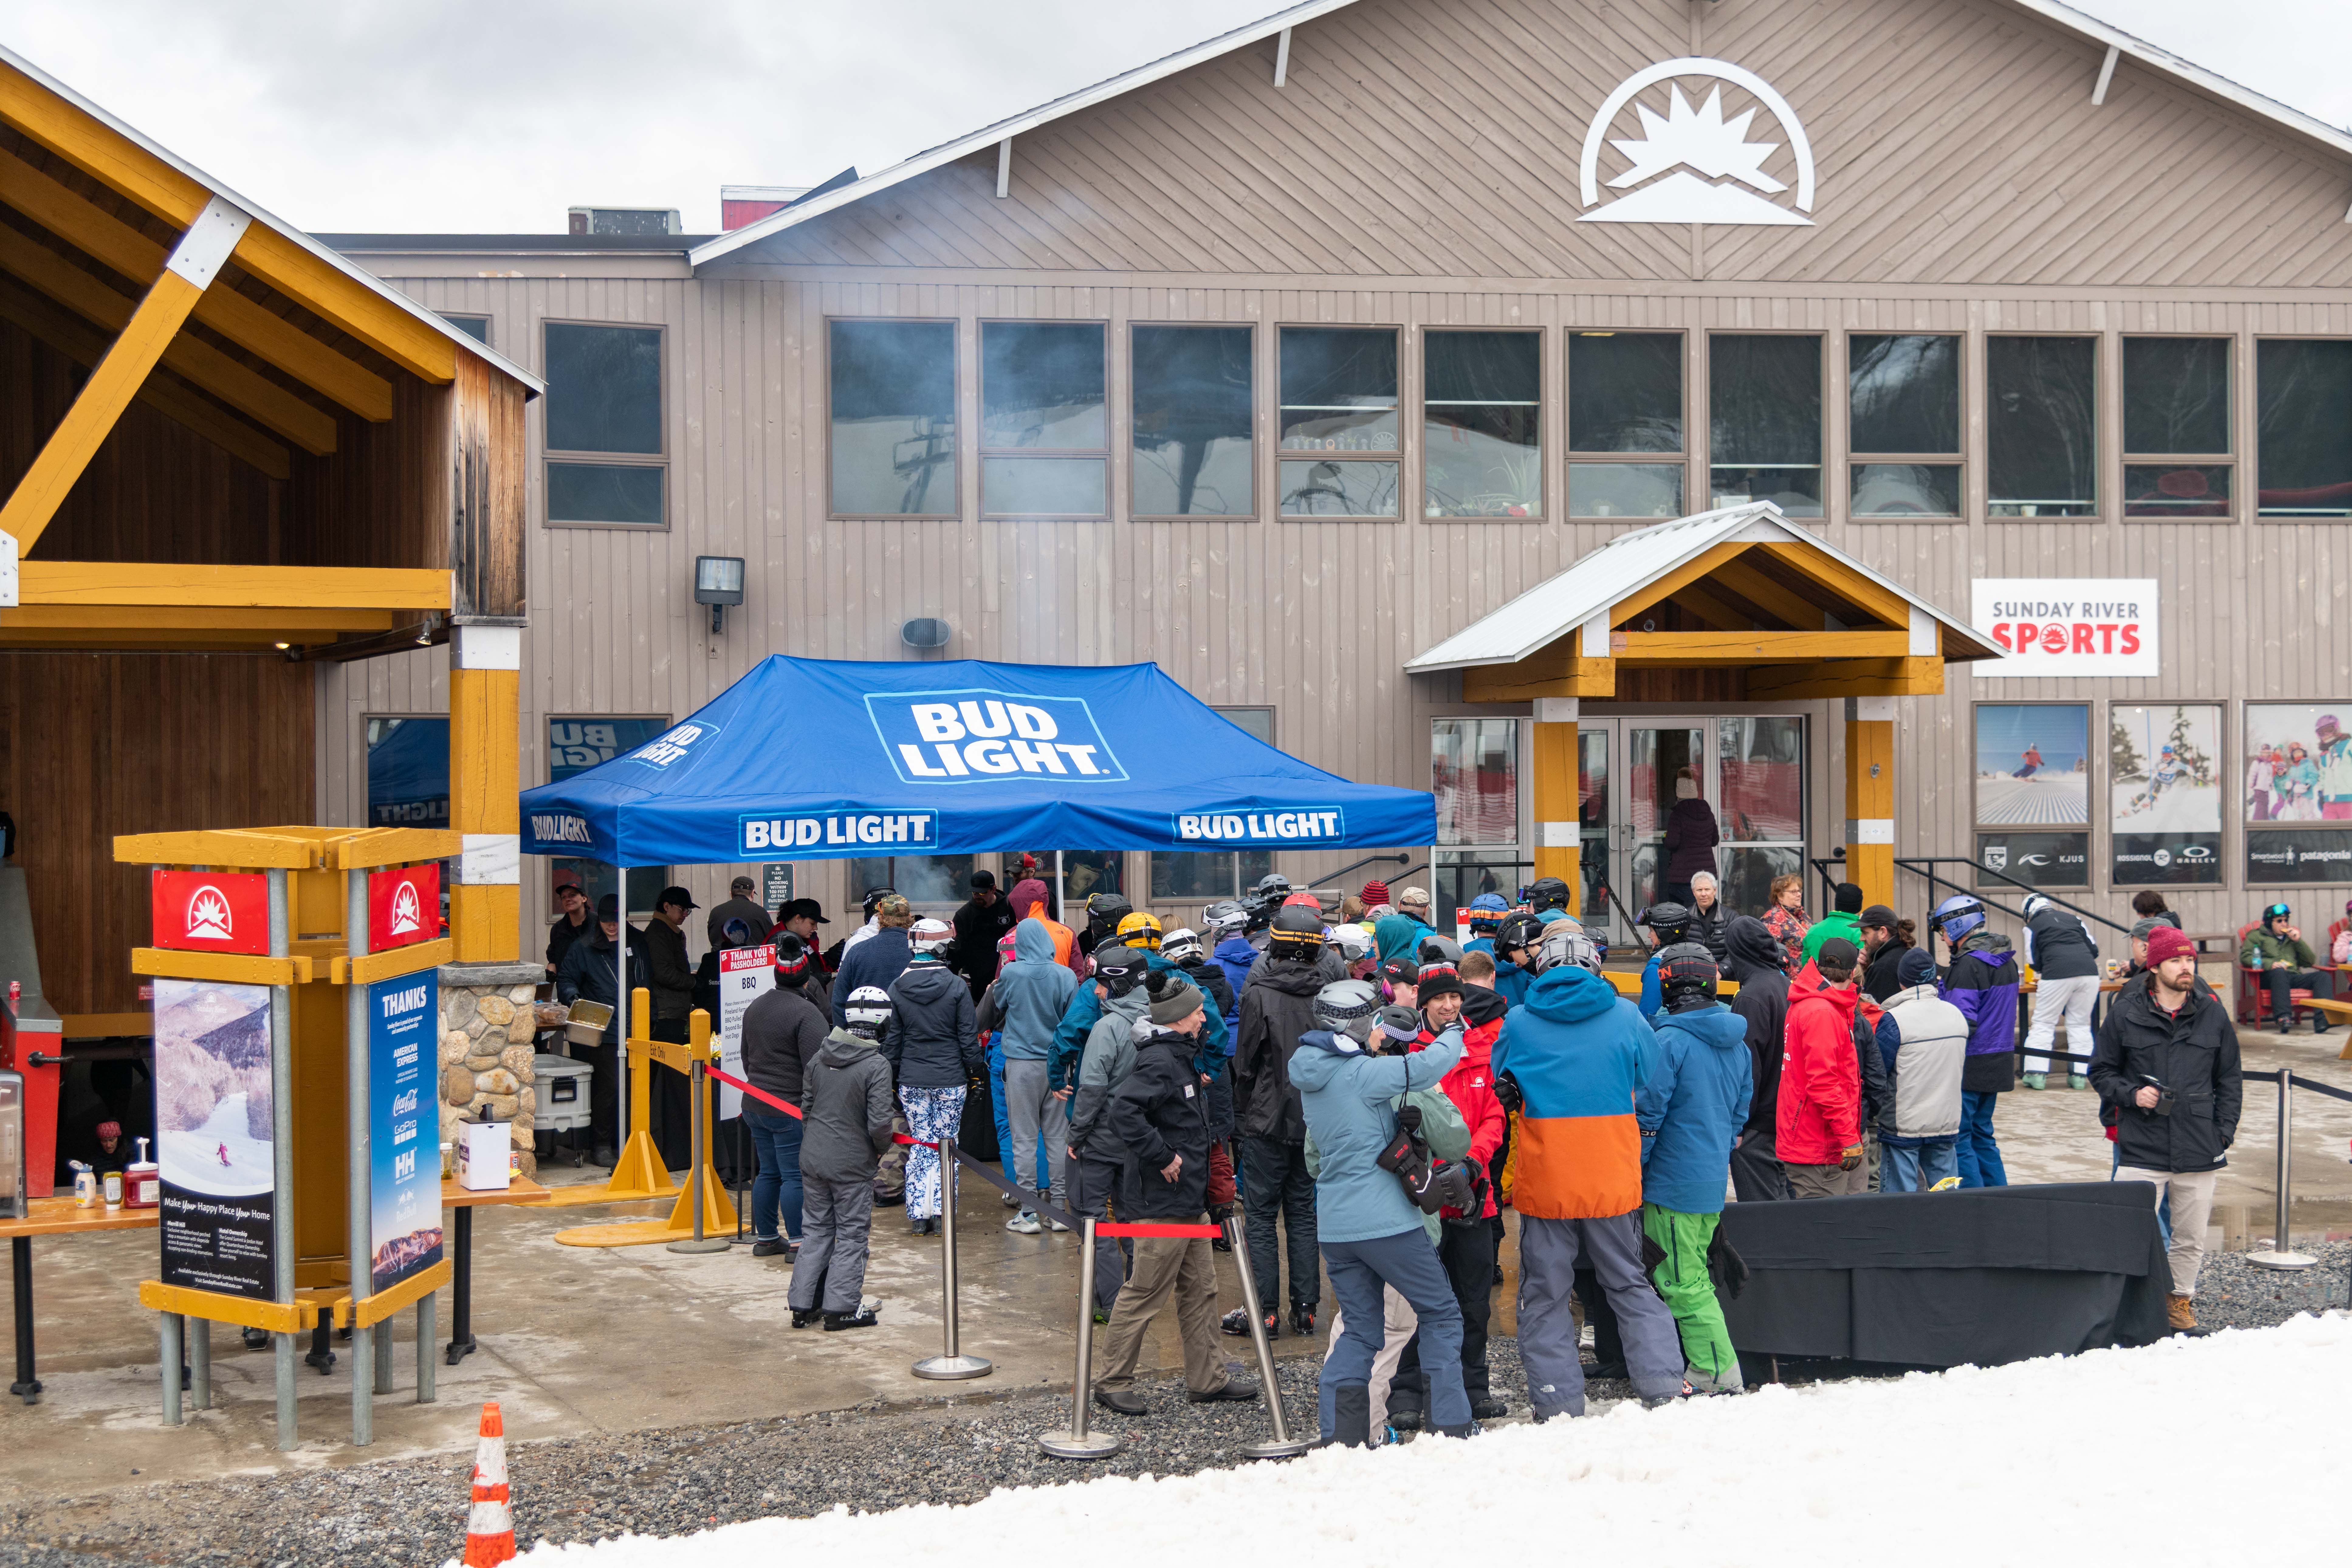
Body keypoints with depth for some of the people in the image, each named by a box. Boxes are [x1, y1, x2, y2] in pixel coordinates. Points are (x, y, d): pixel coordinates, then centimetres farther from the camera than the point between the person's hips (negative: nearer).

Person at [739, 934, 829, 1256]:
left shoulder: (755, 1008, 11)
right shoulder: (807, 1013, -16)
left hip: (755, 1105, 8)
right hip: (791, 1109, -8)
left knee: (769, 1172, 15)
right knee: (795, 1175, -3)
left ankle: (765, 1238, 22)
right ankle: (798, 1243, -1)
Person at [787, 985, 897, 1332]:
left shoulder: (820, 1058, 1)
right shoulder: (876, 1066, -17)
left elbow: (805, 1107, 9)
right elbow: (879, 1123, -20)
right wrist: (882, 1150, 0)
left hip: (812, 1158, 5)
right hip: (854, 1163, -5)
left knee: (815, 1231, 15)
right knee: (852, 1235, 7)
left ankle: (802, 1306, 17)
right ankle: (841, 1307, 9)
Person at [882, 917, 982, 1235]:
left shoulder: (898, 988, -2)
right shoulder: (956, 987, -9)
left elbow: (892, 1038, 4)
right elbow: (968, 1036, -4)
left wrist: (890, 1074, 14)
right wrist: (978, 1066, 10)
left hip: (912, 1080, 2)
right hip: (950, 1079, -2)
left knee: (919, 1147, 9)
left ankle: (918, 1215, 7)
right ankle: (941, 1215, 4)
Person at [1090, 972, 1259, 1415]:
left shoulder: (1177, 1058, 13)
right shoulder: (1159, 1062, -20)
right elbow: (1122, 1112, -33)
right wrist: (1163, 1157, -26)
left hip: (1186, 1201, 10)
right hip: (1161, 1201, -10)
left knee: (1200, 1289, 15)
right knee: (1145, 1294, -2)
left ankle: (1208, 1378, 24)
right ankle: (1112, 1383, 9)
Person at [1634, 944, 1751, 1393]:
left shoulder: (1670, 1040, -18)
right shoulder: (1737, 1043, 6)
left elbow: (1649, 1115, -15)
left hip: (1675, 1182, -8)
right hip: (1715, 1180, 8)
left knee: (1683, 1283, -1)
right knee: (1693, 1275, 18)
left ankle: (1718, 1374, -1)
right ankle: (1707, 1366, 24)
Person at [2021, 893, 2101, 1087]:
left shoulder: (2032, 926, 13)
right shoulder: (2074, 919, 23)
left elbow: (2035, 963, 12)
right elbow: (2094, 949, 21)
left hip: (2057, 976, -4)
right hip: (2089, 973, 4)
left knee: (2043, 1023, 6)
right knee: (2080, 1024, 13)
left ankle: (2037, 1074, 1)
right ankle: (2079, 1075, 9)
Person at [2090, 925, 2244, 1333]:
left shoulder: (2213, 1013, 6)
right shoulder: (2125, 1013, 0)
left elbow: (2230, 1079, 14)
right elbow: (2101, 1071, 8)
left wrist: (2225, 1132, 6)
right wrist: (2131, 1095, -9)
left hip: (2200, 1150, 2)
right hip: (2141, 1148, -2)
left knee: (2191, 1239, 11)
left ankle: (2181, 1300, 30)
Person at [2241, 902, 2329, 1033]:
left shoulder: (2291, 937, 32)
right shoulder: (2257, 936, 18)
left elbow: (2310, 961, 24)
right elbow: (2245, 957, 2)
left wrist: (2299, 941, 11)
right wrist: (2270, 964, -13)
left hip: (2295, 977, 4)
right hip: (2269, 977, -4)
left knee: (2322, 977, -24)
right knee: (2279, 972, -40)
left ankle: (2322, 1020, -42)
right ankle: (2283, 1017, -55)